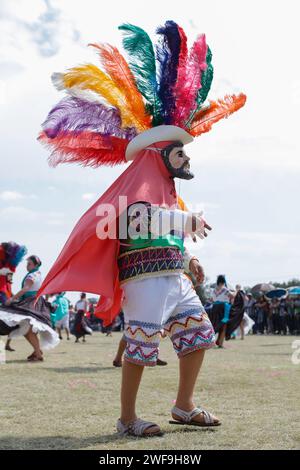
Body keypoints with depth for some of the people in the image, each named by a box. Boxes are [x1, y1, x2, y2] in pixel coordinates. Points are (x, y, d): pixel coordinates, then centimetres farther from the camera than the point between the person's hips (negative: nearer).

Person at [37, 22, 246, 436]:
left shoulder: (167, 190, 23)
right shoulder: (142, 177, -7)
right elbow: (131, 217, -28)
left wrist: (188, 258, 19)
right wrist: (186, 220, -32)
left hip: (174, 278, 10)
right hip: (146, 277, -10)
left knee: (198, 336, 10)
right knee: (141, 347, -6)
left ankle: (184, 406, 20)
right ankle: (127, 418, 5)